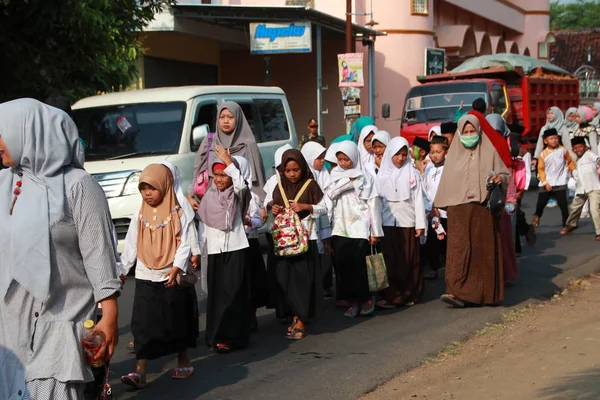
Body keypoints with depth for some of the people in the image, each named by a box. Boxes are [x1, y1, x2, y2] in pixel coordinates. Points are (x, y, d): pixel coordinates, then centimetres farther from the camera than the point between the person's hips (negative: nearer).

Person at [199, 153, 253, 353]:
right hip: (215, 250, 4)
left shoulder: (237, 194, -4)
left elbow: (241, 184, -29)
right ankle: (219, 336, 13)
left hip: (236, 248, -4)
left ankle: (227, 336, -4)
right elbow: (204, 223, 16)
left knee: (234, 294, -8)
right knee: (217, 294, 6)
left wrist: (229, 162, -26)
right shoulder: (209, 196, 9)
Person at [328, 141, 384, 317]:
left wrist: (375, 231, -4)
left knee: (360, 264, -5)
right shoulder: (335, 175, 10)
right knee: (343, 265, 0)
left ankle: (367, 299, 12)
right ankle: (353, 301, 10)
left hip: (360, 228, -3)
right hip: (340, 228, 3)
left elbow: (373, 204, -1)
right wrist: (348, 181, -12)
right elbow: (329, 194, -7)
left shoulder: (364, 177, 0)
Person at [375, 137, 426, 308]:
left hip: (408, 222, -1)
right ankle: (391, 295, 2)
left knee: (409, 260, 1)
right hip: (388, 223, 1)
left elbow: (418, 199, 2)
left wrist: (420, 224, -3)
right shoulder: (383, 175, 8)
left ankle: (409, 295, 8)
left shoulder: (413, 174, 4)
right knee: (390, 260, 0)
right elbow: (377, 200, 7)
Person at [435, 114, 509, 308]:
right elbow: (446, 180, 14)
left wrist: (499, 179, -15)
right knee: (458, 248, -9)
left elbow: (504, 173, 7)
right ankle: (457, 292, -14)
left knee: (484, 249, 3)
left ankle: (487, 292, 13)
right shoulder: (454, 153, 11)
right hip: (459, 208, 1)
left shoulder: (489, 151, 5)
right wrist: (440, 205, 12)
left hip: (483, 207, -1)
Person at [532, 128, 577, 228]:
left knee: (563, 204, -6)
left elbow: (570, 161, 11)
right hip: (546, 184, 0)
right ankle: (537, 217, 32)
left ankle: (566, 222, 4)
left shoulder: (563, 150, -2)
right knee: (541, 203, 6)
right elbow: (541, 169, -3)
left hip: (560, 183, 0)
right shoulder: (543, 154, -4)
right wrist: (545, 182, -10)